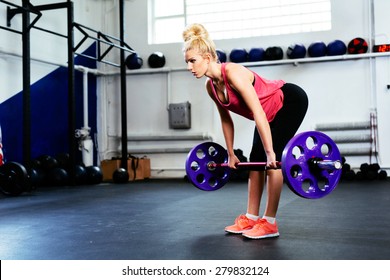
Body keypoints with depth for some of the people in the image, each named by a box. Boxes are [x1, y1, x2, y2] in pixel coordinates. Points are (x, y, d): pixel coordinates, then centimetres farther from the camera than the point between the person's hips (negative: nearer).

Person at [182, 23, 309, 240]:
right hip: (271, 112, 8)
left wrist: (270, 152, -35)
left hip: (291, 102, -8)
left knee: (271, 159, -14)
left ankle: (270, 223, -6)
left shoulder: (233, 73, -32)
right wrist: (230, 154, 8)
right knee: (256, 159, 4)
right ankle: (250, 218, 11)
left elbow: (258, 113, -35)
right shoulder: (211, 87, -8)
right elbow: (226, 120, 5)